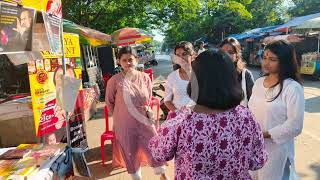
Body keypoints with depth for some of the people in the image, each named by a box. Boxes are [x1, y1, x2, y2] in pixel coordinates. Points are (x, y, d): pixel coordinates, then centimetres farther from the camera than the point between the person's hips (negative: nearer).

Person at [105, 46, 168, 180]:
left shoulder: (145, 77, -5)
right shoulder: (114, 81, -14)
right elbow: (109, 102, 1)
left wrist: (147, 111, 5)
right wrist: (119, 116, 6)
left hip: (144, 121, 2)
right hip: (125, 124, -2)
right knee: (130, 152, 15)